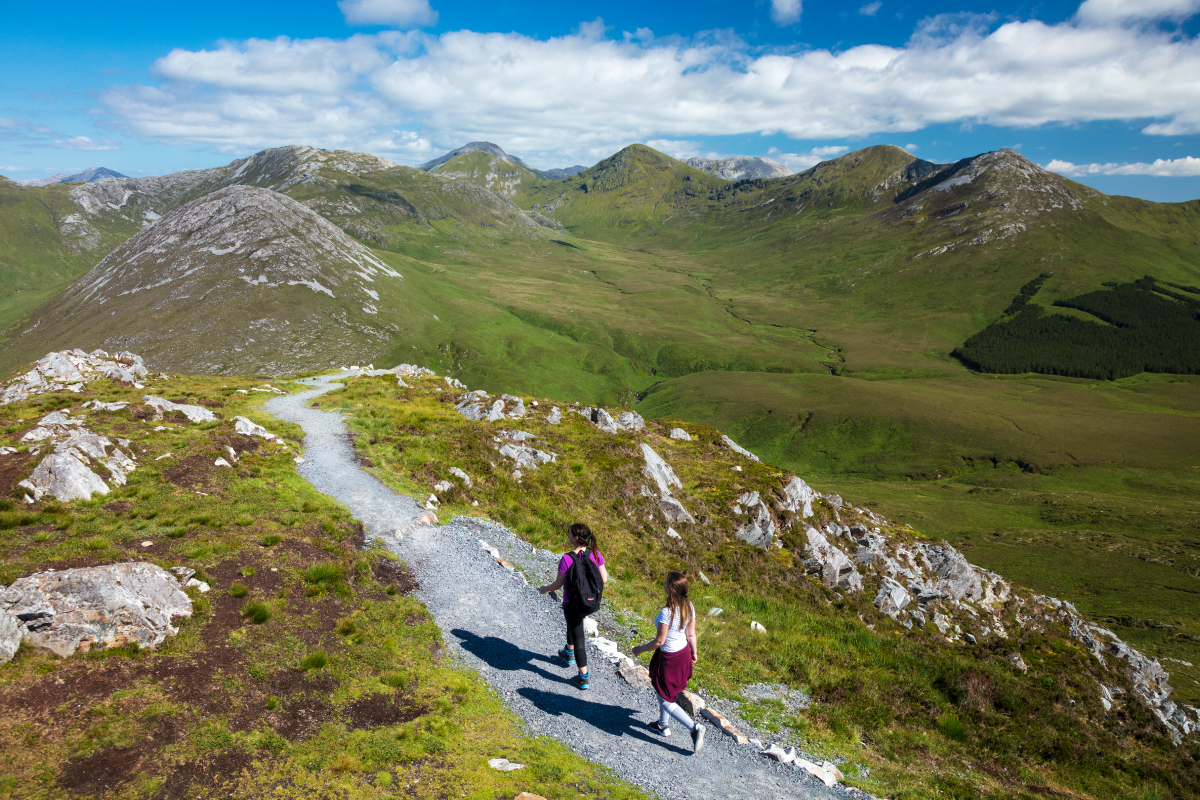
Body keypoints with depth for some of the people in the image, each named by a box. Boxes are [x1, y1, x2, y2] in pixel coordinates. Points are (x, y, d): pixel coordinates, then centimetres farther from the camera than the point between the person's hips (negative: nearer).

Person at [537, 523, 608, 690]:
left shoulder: (567, 559, -26)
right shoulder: (595, 554, -11)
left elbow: (558, 584, -16)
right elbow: (603, 579, -2)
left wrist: (544, 589, 3)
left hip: (572, 603, -6)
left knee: (578, 638, 6)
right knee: (573, 624, 33)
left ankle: (583, 678, 16)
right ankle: (569, 654, 55)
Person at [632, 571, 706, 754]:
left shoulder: (666, 612, -32)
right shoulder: (689, 607, -10)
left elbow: (659, 641, -23)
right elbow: (691, 634, 2)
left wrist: (641, 649, -7)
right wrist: (694, 652, 18)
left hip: (669, 658, -8)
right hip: (684, 652, 8)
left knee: (666, 700, 10)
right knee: (664, 692, 28)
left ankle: (694, 727, 2)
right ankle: (663, 725, 44)